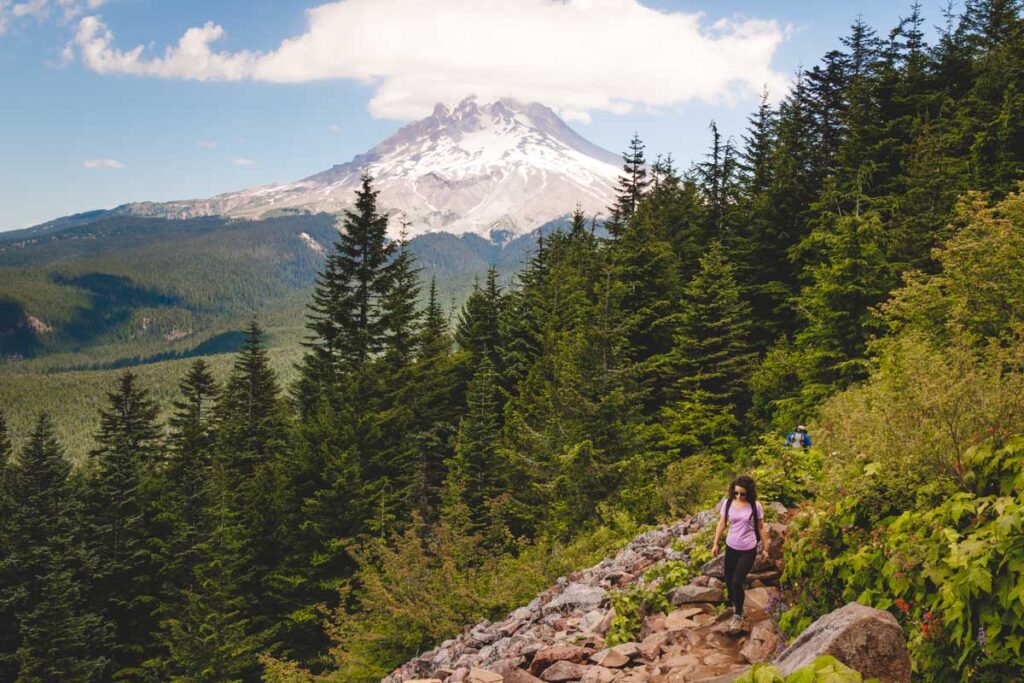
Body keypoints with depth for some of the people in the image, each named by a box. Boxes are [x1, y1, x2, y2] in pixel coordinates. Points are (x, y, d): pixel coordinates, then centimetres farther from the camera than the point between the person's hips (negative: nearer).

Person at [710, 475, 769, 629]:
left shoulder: (755, 506, -12)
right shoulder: (727, 503, -6)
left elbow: (761, 527, -1)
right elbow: (721, 524, 4)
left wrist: (765, 548, 4)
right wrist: (715, 544, 5)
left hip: (748, 550, -3)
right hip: (731, 547, 3)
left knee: (737, 582, -11)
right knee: (729, 581, 9)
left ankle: (738, 615, 10)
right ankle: (735, 606, 37)